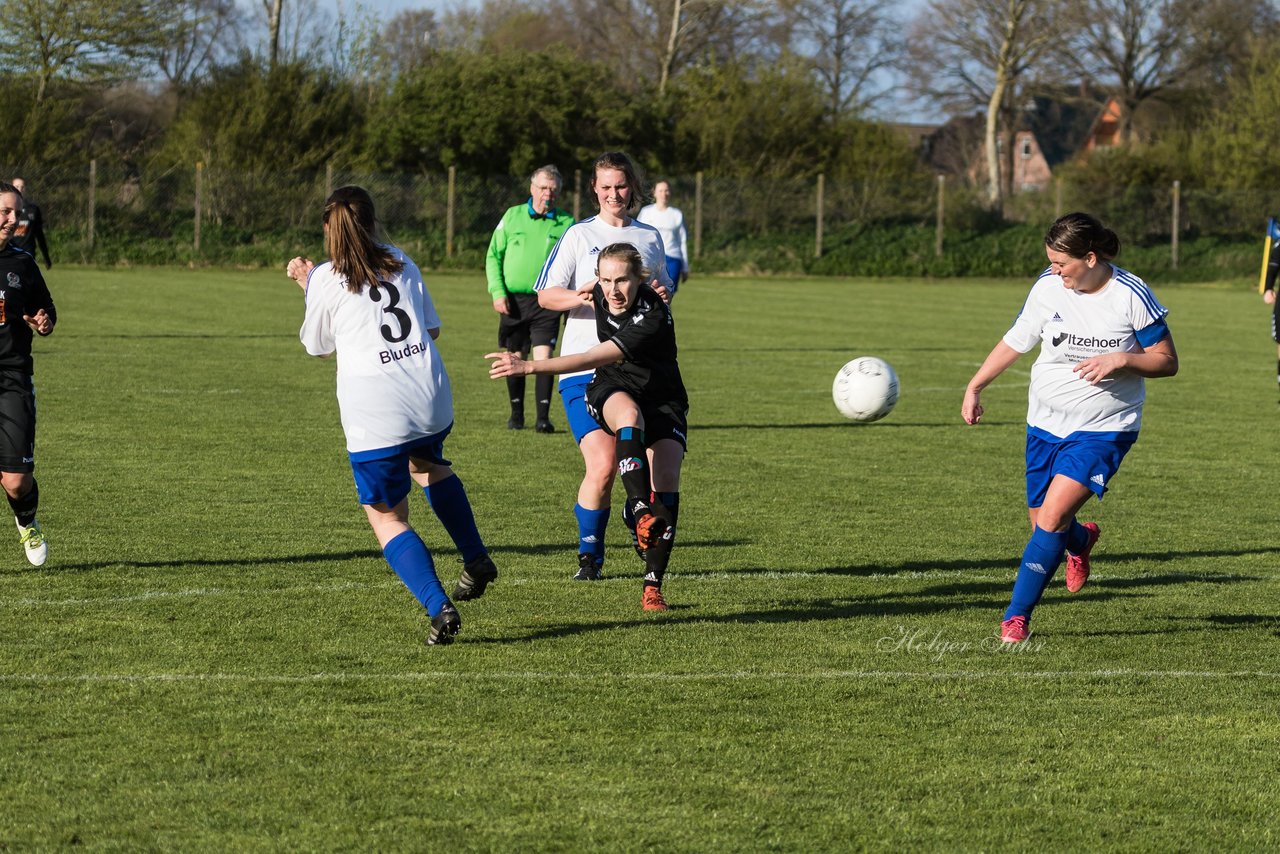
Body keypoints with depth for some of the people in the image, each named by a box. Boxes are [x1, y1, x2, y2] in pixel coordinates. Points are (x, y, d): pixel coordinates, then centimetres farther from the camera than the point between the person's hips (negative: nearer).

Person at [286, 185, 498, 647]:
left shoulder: (326, 280, 0)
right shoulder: (402, 264, 12)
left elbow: (317, 345, 15)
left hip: (373, 415, -5)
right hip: (430, 399, 5)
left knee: (387, 518, 6)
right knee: (427, 464, 37)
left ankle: (440, 607, -12)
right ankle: (476, 559, 32)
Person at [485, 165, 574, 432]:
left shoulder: (566, 224, 4)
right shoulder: (513, 216, 6)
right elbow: (493, 255, 9)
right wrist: (497, 292, -2)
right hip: (513, 300, 2)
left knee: (544, 357, -11)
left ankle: (543, 416, -9)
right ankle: (516, 414, 22)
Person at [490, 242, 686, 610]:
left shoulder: (654, 317, -31)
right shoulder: (600, 294, -10)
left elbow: (594, 359, -39)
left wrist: (530, 366, -44)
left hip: (662, 400, -3)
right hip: (613, 390, 3)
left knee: (666, 480, -20)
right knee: (629, 414, -35)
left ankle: (653, 587, -10)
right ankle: (642, 512, -51)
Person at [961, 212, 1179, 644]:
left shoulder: (1132, 296, -15)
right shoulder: (1048, 288, -6)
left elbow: (1167, 361, -7)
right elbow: (1014, 341, 10)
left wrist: (1121, 359, -23)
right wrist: (975, 387, 8)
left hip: (1103, 429, -4)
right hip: (1045, 424, 4)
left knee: (1052, 517, -18)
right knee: (1042, 519, 11)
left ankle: (1016, 616, -7)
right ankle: (1081, 541, 49)